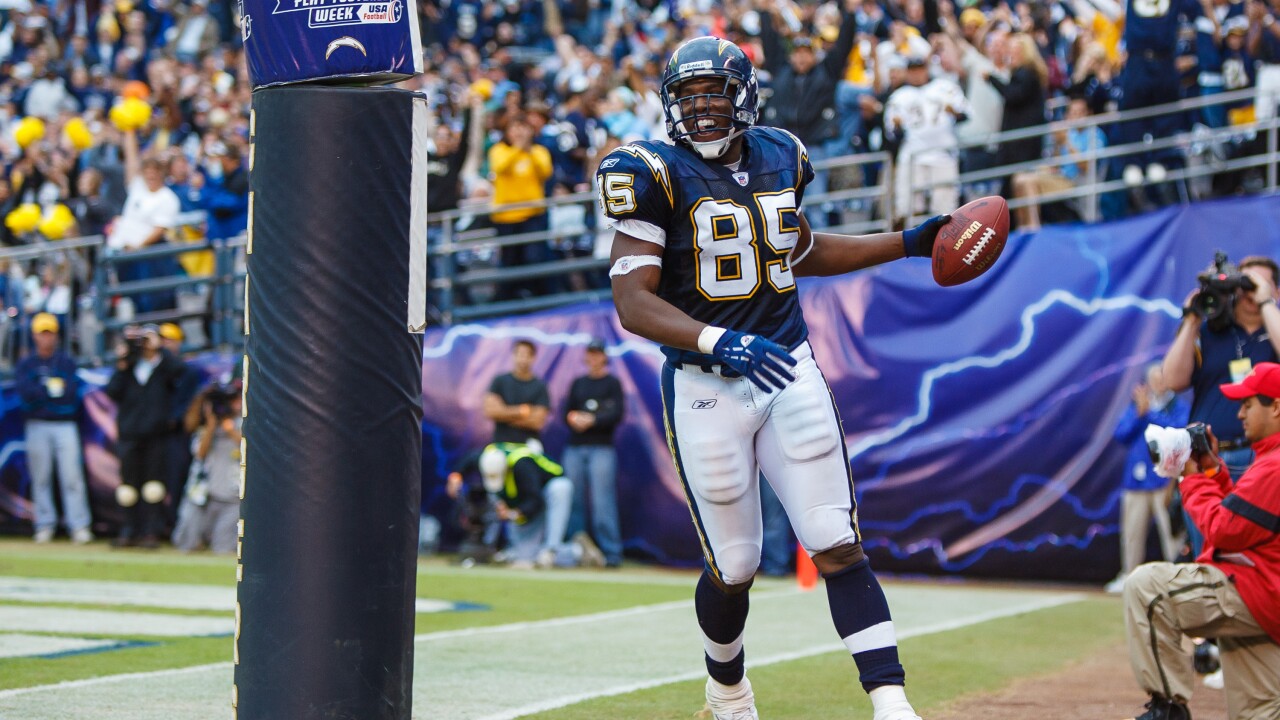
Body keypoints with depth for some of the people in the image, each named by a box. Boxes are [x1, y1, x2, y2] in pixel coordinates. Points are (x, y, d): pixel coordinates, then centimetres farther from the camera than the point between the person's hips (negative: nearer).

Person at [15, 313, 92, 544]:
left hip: (65, 424, -1)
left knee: (72, 476, -9)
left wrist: (42, 393, -9)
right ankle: (45, 525, 7)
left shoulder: (67, 362, 8)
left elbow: (72, 392, -6)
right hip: (37, 426, 1)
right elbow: (26, 392, -7)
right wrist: (55, 389, -9)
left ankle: (79, 525, -12)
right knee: (40, 477, 1)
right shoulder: (25, 364, 10)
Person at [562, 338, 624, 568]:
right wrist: (573, 418, -5)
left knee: (603, 502, -12)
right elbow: (567, 413, 17)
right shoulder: (577, 383, 20)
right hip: (575, 448, 5)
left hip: (601, 448, -5)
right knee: (574, 501, 2)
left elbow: (616, 415, -5)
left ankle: (612, 553, -13)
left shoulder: (612, 383, 5)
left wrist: (591, 420, -13)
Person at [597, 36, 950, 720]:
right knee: (733, 566, 6)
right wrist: (717, 342, -32)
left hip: (790, 372, 4)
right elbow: (632, 302, -16)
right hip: (705, 387, -3)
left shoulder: (778, 158, 8)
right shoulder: (656, 175, -9)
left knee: (838, 547, -6)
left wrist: (908, 243, 24)